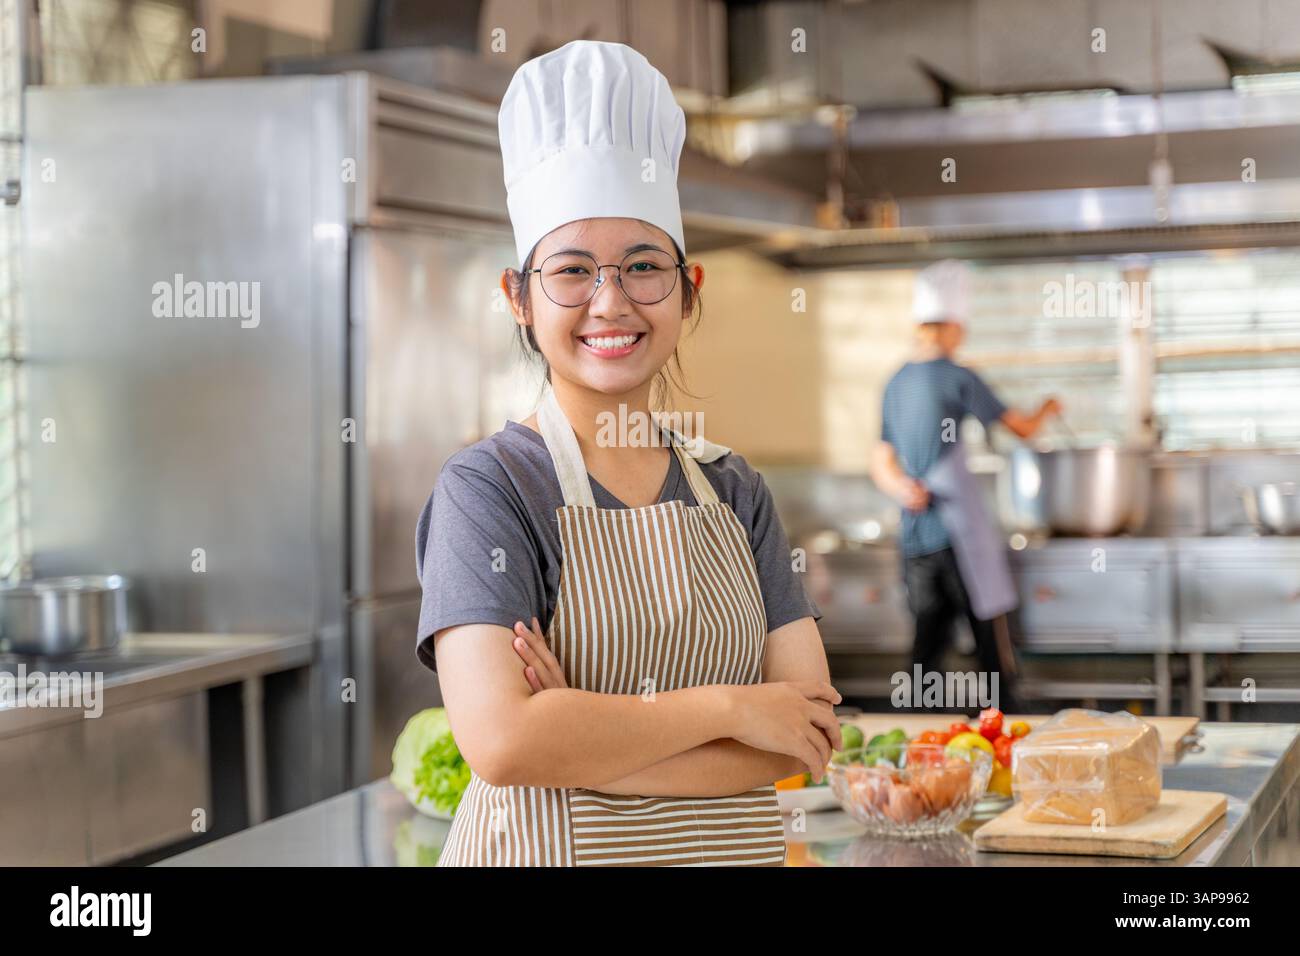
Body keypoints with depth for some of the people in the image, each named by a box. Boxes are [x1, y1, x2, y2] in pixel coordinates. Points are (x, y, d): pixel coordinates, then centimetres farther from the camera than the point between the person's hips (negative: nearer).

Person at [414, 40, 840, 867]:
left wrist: (585, 742, -18)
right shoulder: (488, 487, -11)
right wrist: (731, 708, -16)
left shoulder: (734, 490, 2)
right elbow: (499, 738, -24)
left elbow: (814, 728, -7)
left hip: (734, 847, 4)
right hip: (544, 849, -4)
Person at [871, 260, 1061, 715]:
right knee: (989, 631, 2)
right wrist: (1046, 410, 19)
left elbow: (882, 463, 14)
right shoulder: (958, 379, -9)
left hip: (914, 533, 6)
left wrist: (902, 488, -5)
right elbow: (1022, 428, -1)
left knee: (929, 634, 8)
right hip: (960, 531, -6)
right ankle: (1006, 715, 6)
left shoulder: (896, 383, 12)